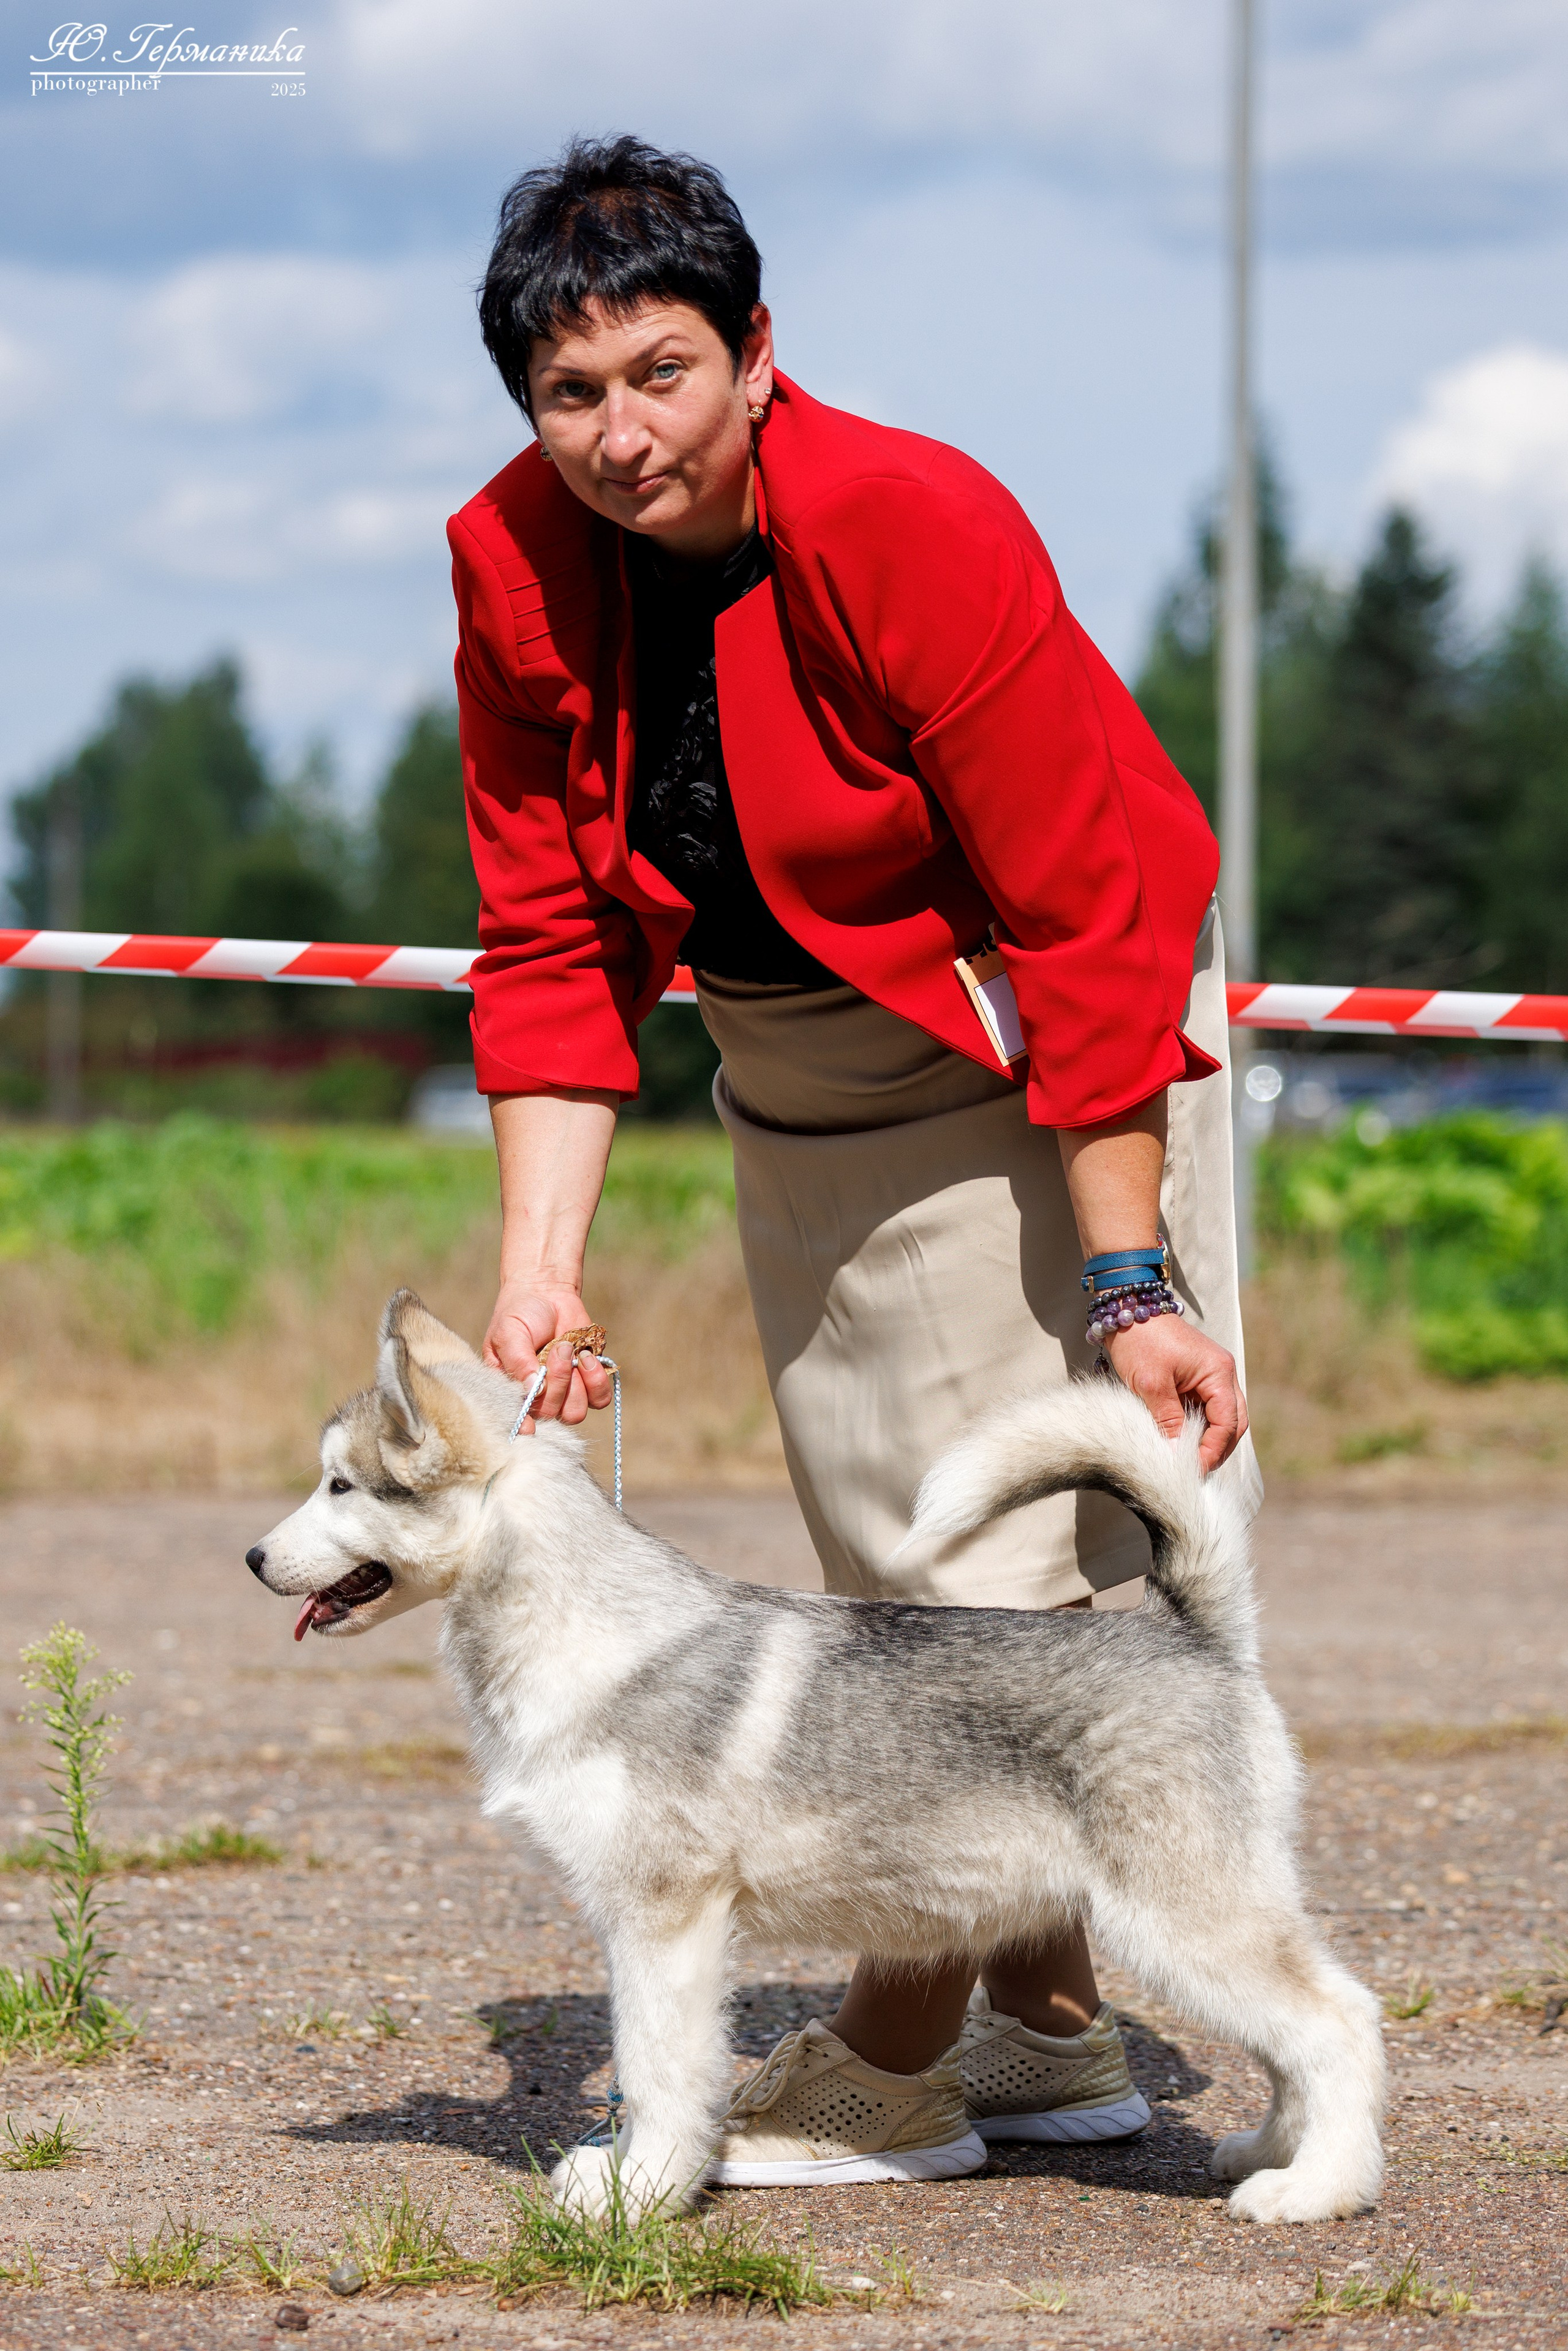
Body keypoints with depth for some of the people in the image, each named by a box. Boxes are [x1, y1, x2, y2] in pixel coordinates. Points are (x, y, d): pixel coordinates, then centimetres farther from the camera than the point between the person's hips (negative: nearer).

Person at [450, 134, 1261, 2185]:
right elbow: (552, 942, -6)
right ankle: (1054, 2029, 24)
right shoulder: (517, 569, -11)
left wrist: (1131, 1282, -27)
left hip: (1040, 1068, -7)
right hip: (803, 1082, 7)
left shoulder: (907, 528, -29)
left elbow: (1087, 927, -26)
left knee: (1012, 1550, -10)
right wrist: (539, 1266, -15)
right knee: (896, 1570, 12)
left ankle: (903, 2058, -3)